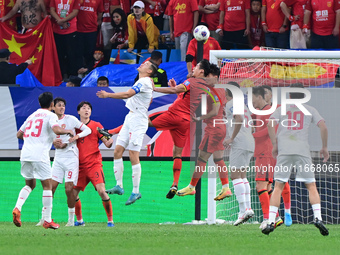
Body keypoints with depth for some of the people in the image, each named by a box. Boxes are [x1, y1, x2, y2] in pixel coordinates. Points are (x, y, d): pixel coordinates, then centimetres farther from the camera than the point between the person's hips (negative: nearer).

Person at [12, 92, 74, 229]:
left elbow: (19, 134, 24)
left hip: (25, 154, 6)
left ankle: (17, 208, -5)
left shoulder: (32, 116, 20)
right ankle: (47, 220, -1)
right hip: (40, 155, -6)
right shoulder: (50, 115, 1)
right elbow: (56, 130, -17)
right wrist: (68, 131, 2)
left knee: (30, 184, 19)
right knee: (47, 185, 2)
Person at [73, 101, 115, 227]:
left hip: (94, 164, -4)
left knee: (101, 191, -18)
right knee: (73, 193, 0)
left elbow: (107, 143, 0)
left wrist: (109, 142, -24)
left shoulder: (96, 126, 4)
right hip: (80, 166, 4)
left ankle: (110, 220, -8)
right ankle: (79, 220, 19)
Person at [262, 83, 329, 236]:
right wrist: (324, 147, 12)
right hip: (303, 151, 0)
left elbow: (270, 124, -2)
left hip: (284, 151, 0)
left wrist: (275, 145, 6)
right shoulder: (310, 110, 13)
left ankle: (271, 222, -6)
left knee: (278, 187, 3)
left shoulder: (281, 109, 14)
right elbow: (323, 127, 2)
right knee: (311, 186, 4)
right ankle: (318, 218, -13)